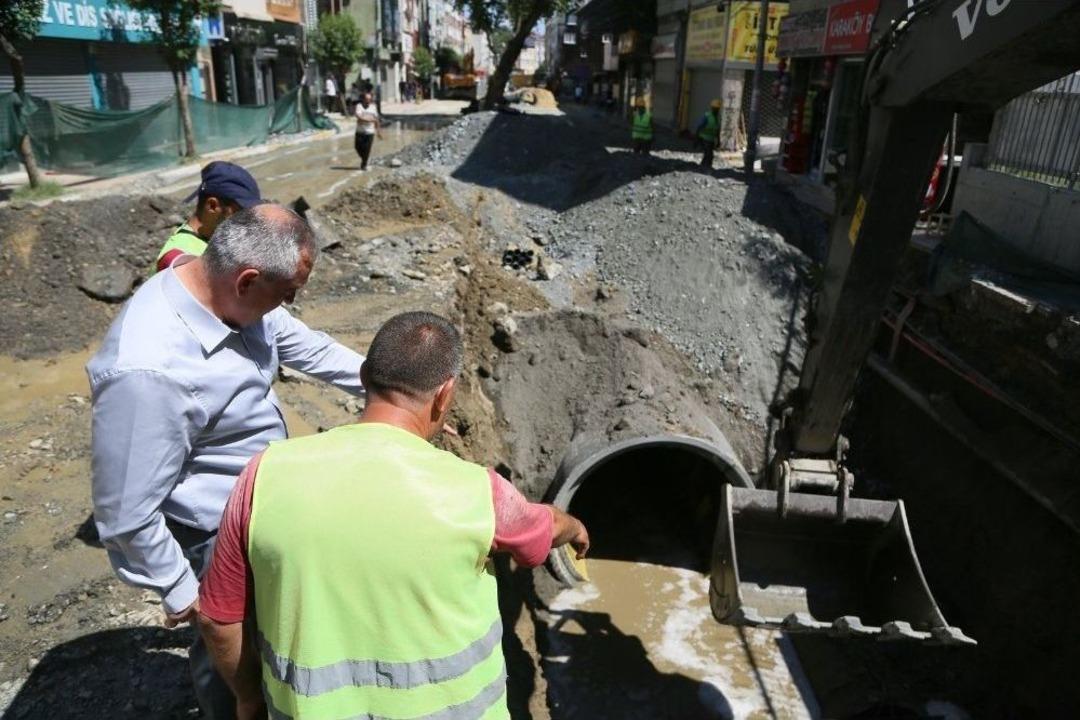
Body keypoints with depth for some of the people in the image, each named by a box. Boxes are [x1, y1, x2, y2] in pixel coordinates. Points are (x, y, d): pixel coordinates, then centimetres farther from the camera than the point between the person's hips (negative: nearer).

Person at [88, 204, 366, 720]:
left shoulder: (230, 296, -13)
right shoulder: (148, 369, -38)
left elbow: (305, 346, 5)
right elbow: (126, 513, -28)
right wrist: (178, 590, -15)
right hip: (214, 538, -8)